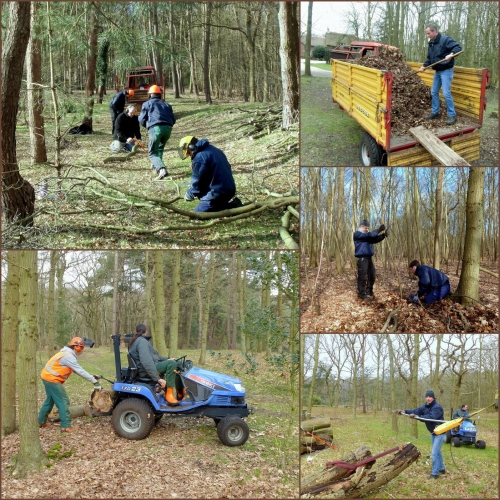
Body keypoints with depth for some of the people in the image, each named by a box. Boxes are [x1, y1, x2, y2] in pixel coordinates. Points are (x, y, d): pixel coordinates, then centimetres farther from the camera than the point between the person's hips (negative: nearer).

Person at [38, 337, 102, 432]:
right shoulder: (68, 357, -21)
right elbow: (80, 371, -22)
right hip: (52, 379, -11)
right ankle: (66, 426, -6)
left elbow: (77, 370, 13)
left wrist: (91, 377, 6)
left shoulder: (68, 354, 12)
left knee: (50, 400, 22)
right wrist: (94, 381, -19)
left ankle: (41, 422, 32)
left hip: (47, 377, 11)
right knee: (63, 401, -7)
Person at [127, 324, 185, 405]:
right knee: (171, 363, -27)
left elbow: (152, 356, 27)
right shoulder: (142, 341, -15)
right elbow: (147, 362, -28)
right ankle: (169, 394, -22)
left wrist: (166, 359, 15)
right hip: (147, 371, -11)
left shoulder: (137, 341, 19)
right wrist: (158, 379, -30)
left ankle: (181, 392, 9)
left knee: (177, 363, 11)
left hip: (147, 368, 11)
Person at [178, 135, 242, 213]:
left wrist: (189, 194, 9)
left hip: (218, 192, -10)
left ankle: (233, 207, -12)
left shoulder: (199, 158, -16)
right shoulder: (213, 149, 14)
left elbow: (197, 182, -10)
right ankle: (233, 206, 6)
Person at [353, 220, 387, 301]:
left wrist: (383, 235, -8)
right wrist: (378, 230, -24)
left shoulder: (367, 235, 21)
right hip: (362, 258, -9)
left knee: (372, 275, 13)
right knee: (363, 276, -8)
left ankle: (369, 292, 25)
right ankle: (362, 294, -2)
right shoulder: (357, 234, -8)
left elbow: (375, 239, 10)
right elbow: (369, 235, -22)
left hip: (368, 257, 9)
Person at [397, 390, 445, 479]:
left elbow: (431, 417, -38)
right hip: (433, 432, 9)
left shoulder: (437, 407, -25)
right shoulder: (426, 407, 3)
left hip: (440, 432, -9)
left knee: (434, 453, -10)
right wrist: (405, 411, -20)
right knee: (437, 451, 21)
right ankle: (441, 469, 36)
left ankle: (435, 473, -1)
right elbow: (416, 411, -6)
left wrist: (416, 416, -42)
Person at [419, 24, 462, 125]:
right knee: (434, 92, 13)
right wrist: (424, 66, 4)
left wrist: (451, 54, -37)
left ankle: (452, 115, -6)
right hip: (437, 71, 9)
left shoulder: (445, 39, -14)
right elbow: (429, 58, 19)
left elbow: (458, 47, -19)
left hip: (446, 71, -9)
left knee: (446, 93, -14)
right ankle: (435, 112, 26)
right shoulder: (431, 43, 11)